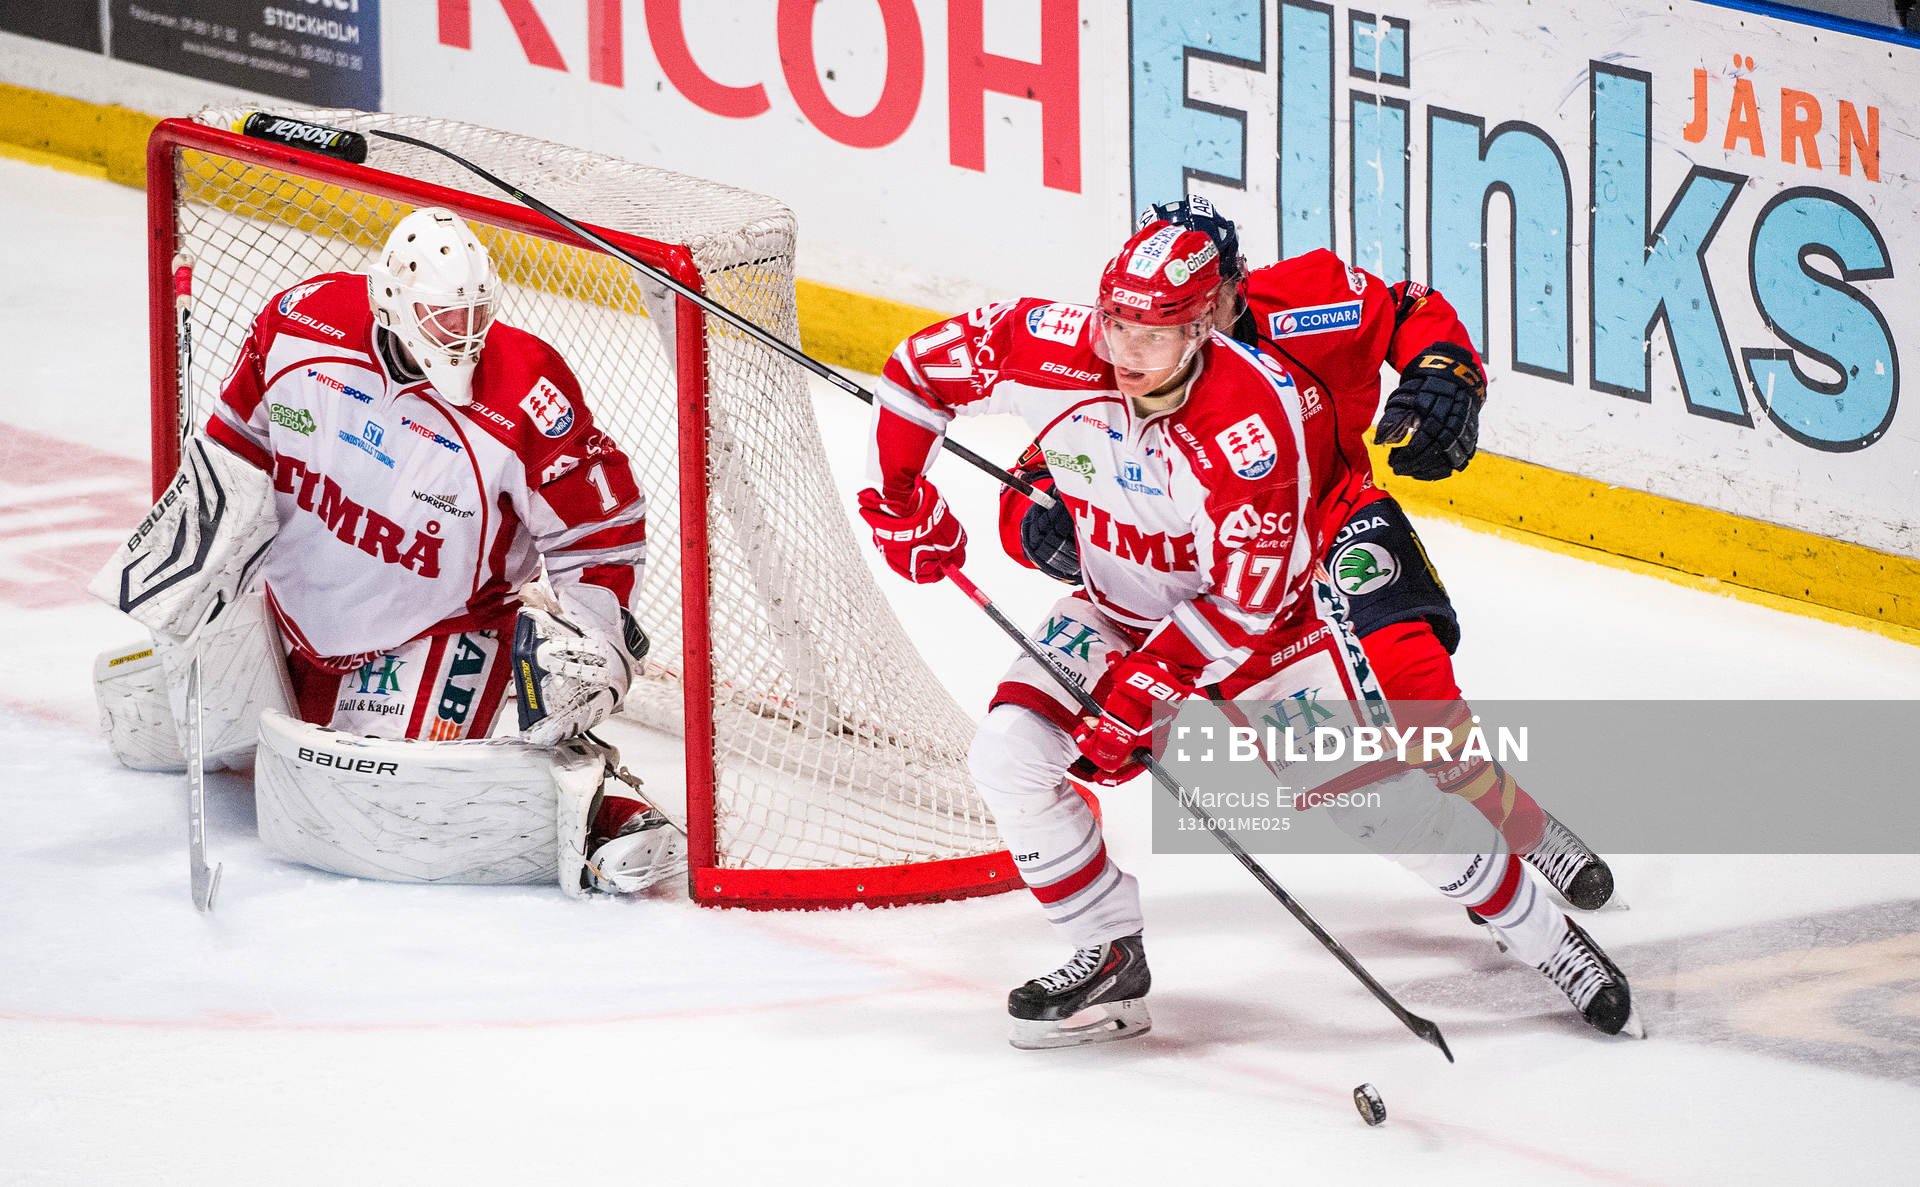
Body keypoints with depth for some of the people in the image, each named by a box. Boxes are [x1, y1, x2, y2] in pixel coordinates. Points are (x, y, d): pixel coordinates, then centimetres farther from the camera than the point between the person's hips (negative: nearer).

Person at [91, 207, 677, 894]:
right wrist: (203, 527, -2)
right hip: (297, 598, 5)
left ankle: (609, 811, -11)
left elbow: (605, 527, -17)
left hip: (439, 626, -4)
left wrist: (590, 636, -25)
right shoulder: (303, 322, -19)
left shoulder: (527, 402, -28)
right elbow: (242, 433, 1)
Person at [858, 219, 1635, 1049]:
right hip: (1121, 608, 4)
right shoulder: (1055, 353, -22)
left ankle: (1543, 937, 11)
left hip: (1265, 614, -4)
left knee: (1376, 794, -8)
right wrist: (897, 500, -11)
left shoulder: (1253, 418, -33)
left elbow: (1246, 597, -28)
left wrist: (1148, 684, -31)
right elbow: (920, 367, -7)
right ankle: (1112, 957, 2)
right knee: (1009, 754, -15)